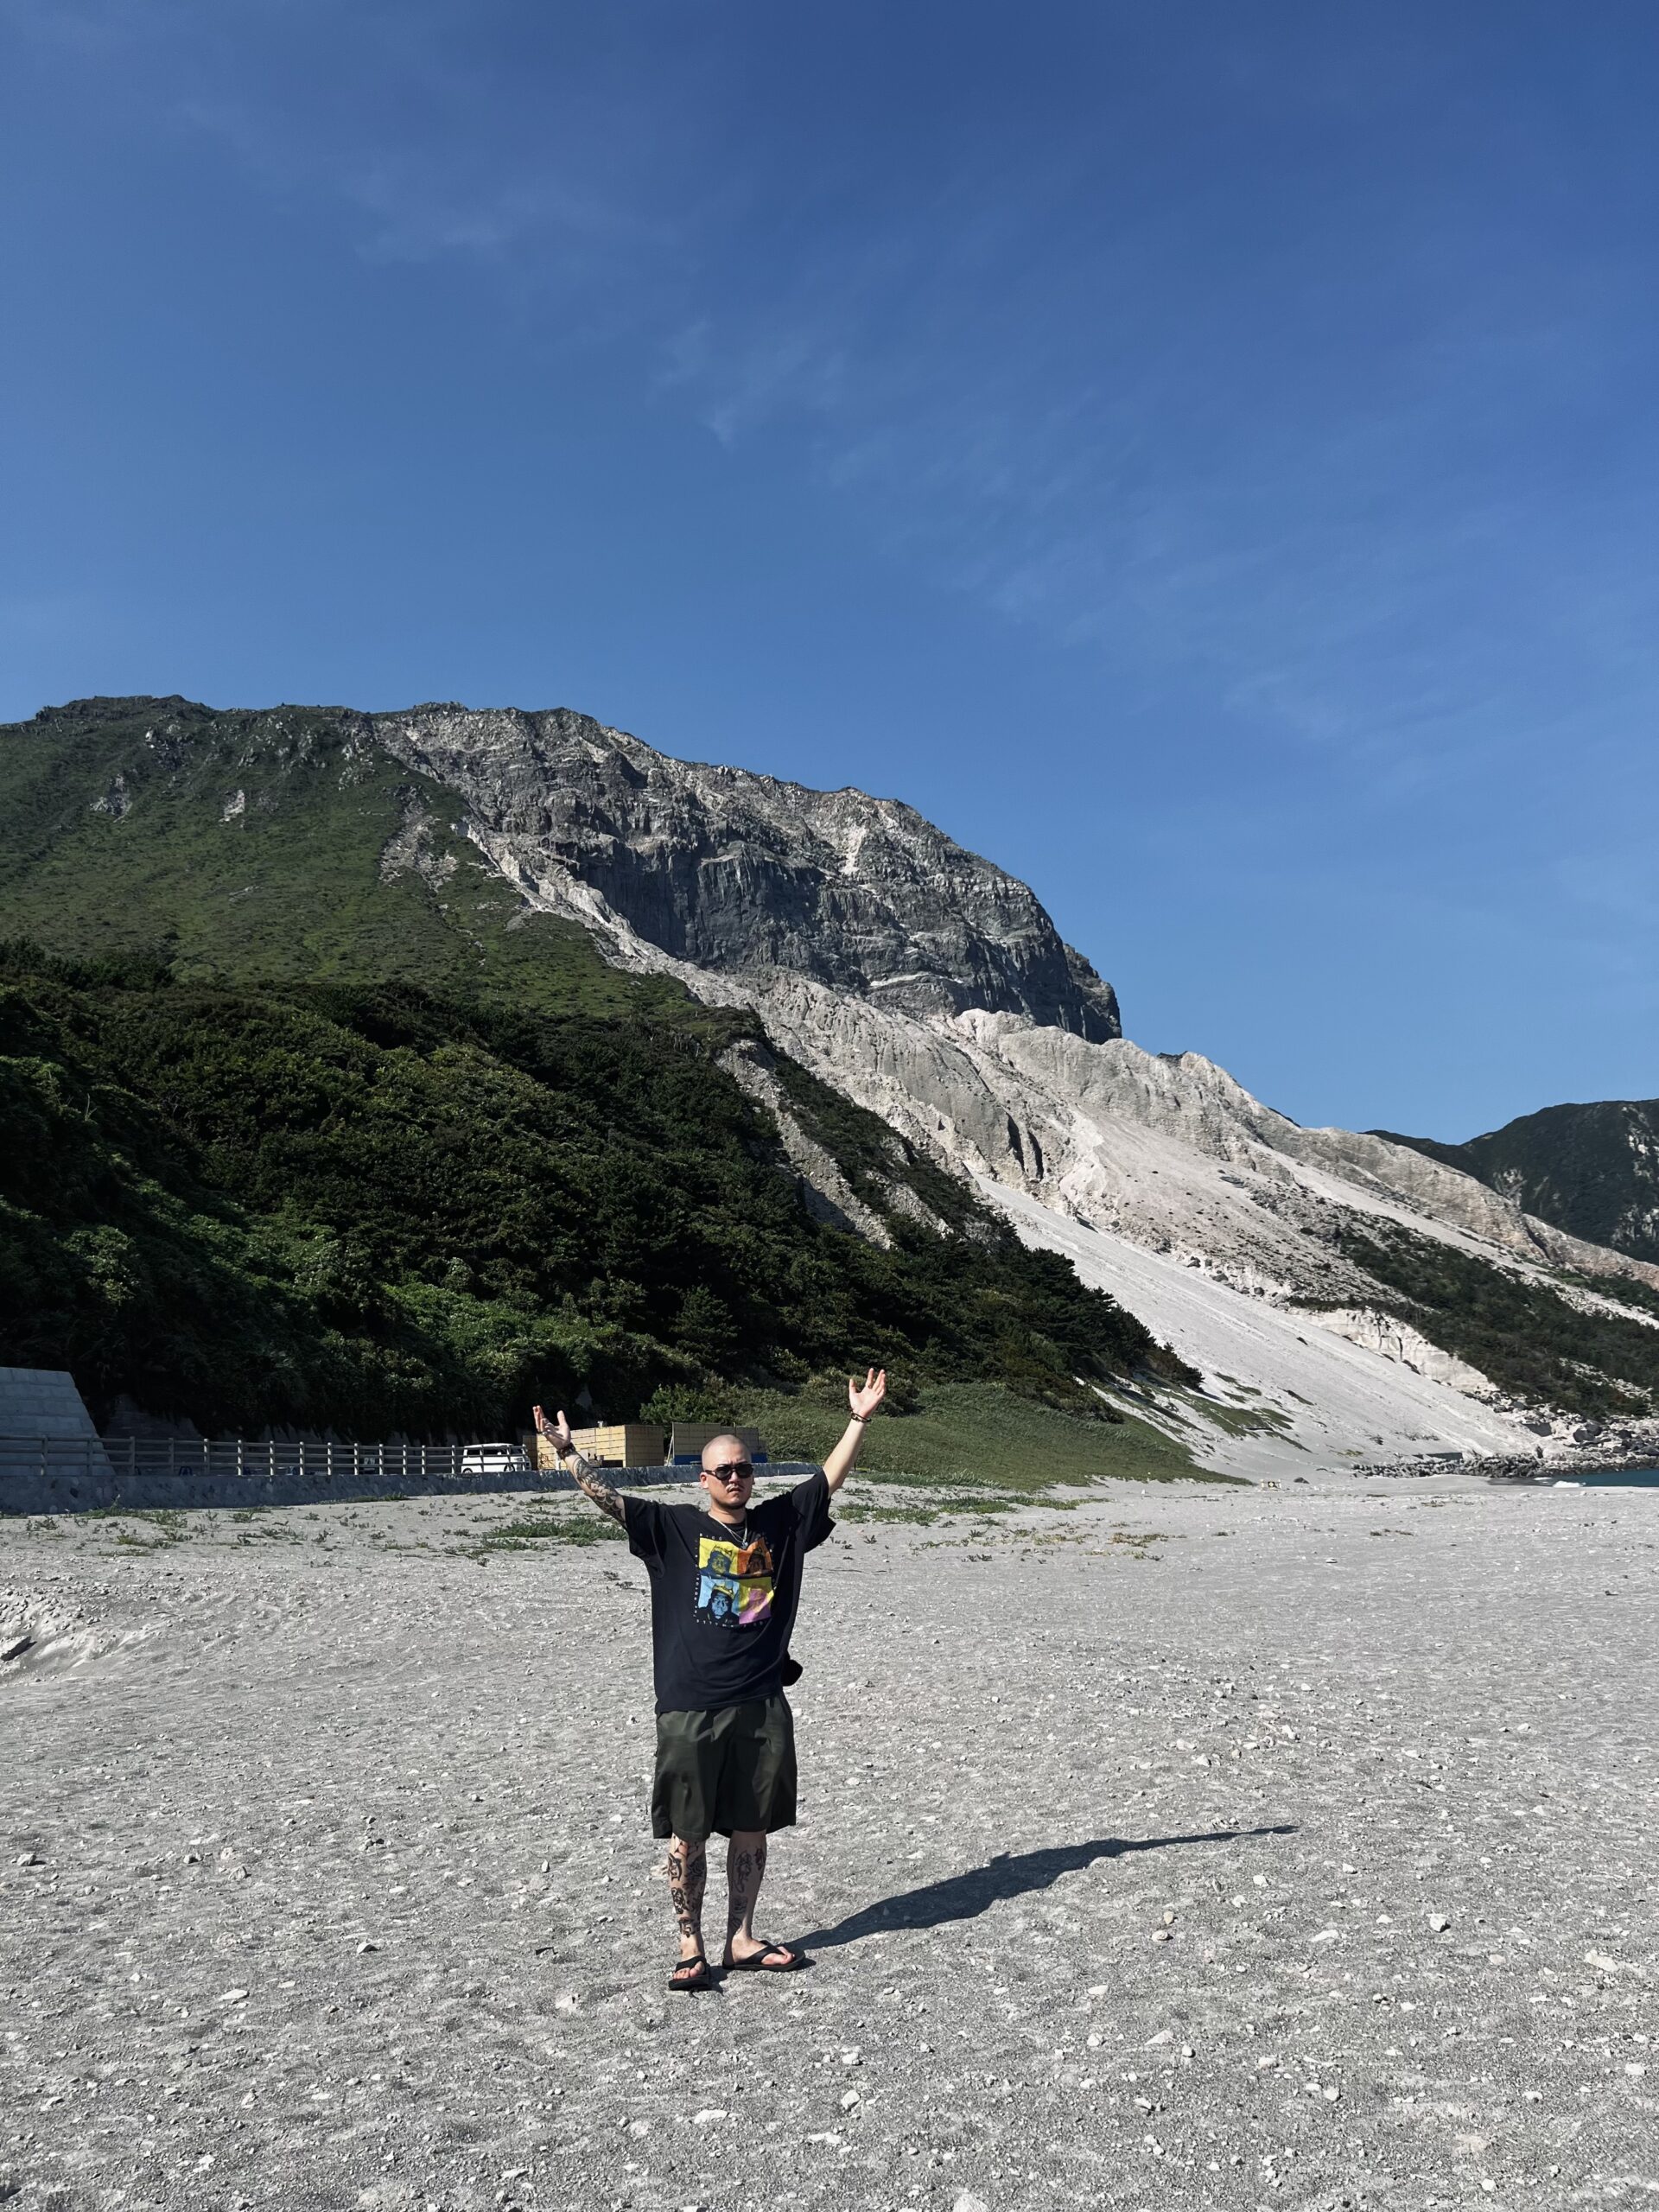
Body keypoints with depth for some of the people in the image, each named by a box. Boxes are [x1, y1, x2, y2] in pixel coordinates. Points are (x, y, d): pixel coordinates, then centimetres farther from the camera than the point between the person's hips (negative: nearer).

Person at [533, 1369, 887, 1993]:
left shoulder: (780, 1521, 7)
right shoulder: (675, 1527, -1)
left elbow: (829, 1478, 8)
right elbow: (611, 1500, -8)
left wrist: (859, 1420, 2)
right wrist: (568, 1451, -19)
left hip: (762, 1706, 3)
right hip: (691, 1709, -3)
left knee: (751, 1829, 12)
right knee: (688, 1834, 5)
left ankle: (742, 1940, 27)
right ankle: (690, 1949, 19)